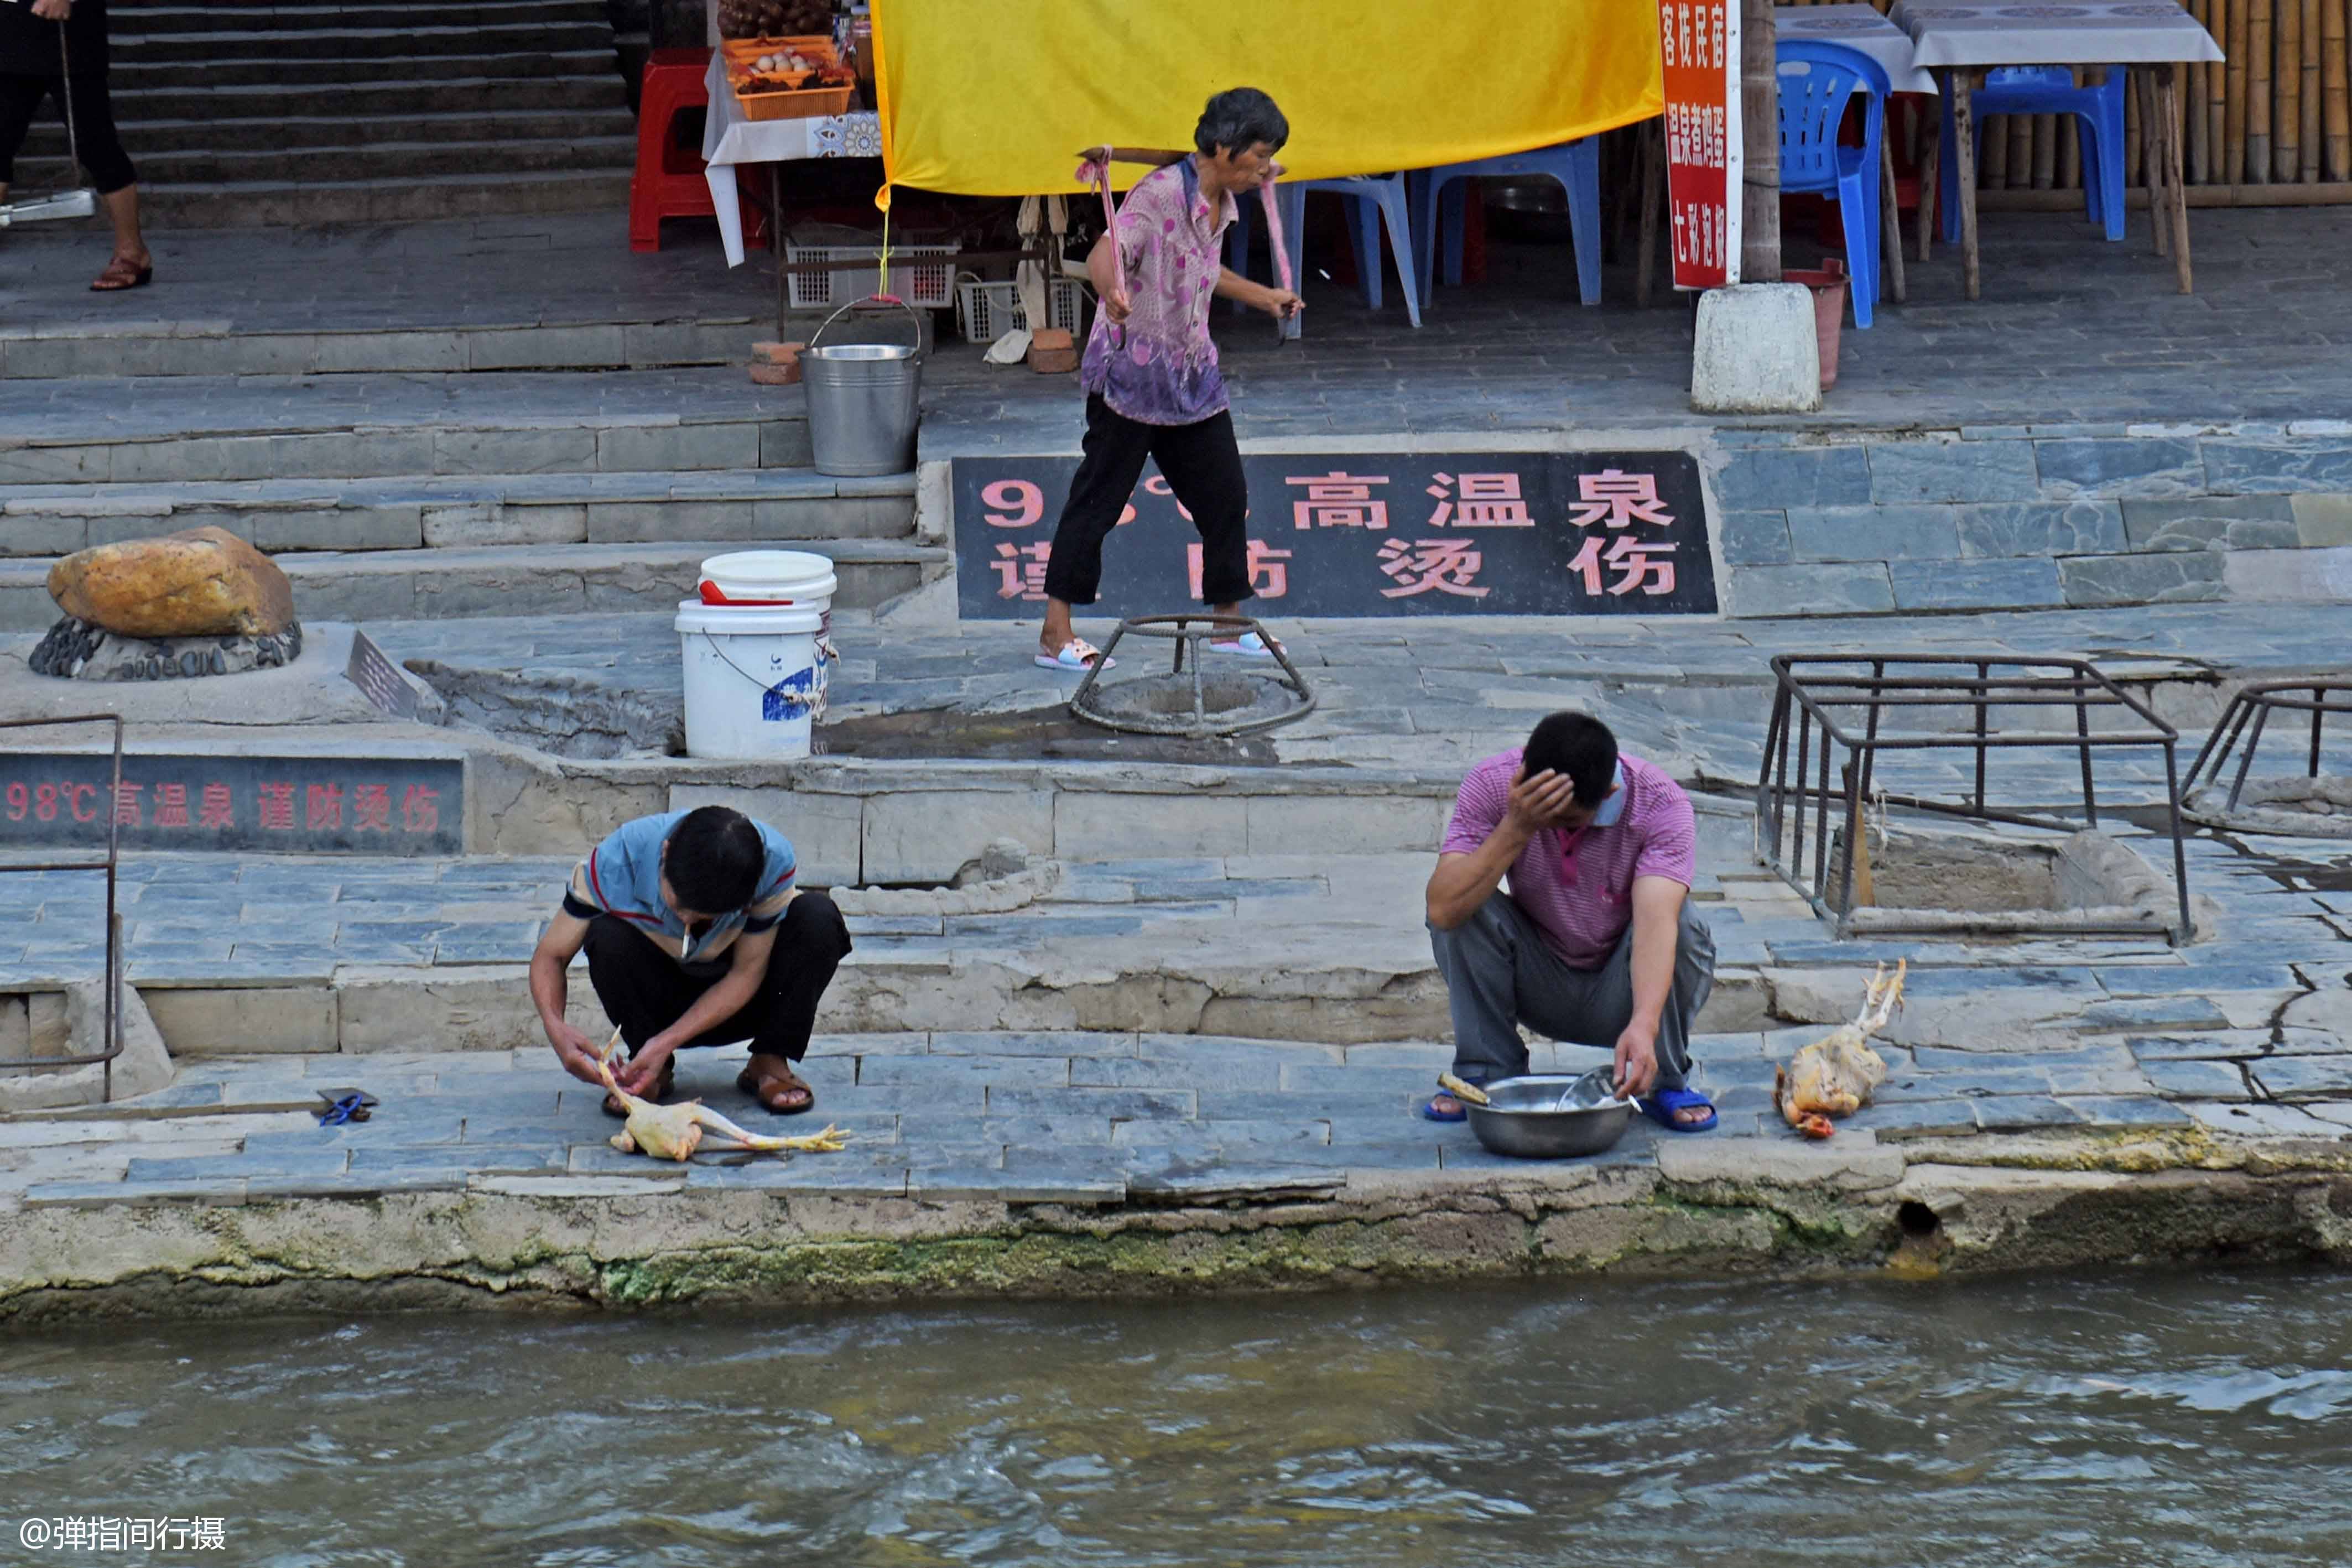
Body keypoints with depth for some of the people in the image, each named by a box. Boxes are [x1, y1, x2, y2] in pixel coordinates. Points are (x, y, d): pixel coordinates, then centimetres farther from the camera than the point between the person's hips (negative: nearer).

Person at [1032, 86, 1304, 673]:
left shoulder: (1221, 204, 8)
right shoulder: (1160, 194, -19)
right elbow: (1104, 256, -32)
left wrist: (1263, 296, 37)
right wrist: (1113, 293, -53)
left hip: (1191, 376, 8)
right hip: (1131, 371, -8)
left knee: (1224, 496, 9)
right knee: (1098, 498, -3)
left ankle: (1228, 624, 23)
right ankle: (1056, 634, 3)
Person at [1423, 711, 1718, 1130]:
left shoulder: (1661, 805, -24)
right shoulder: (1491, 785, -20)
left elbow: (1655, 921, -40)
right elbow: (1444, 910, -32)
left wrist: (1644, 1025, -56)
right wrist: (1516, 830, -41)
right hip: (1541, 991, 1)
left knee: (1682, 922, -31)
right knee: (1467, 909, -25)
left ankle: (1664, 1083, -8)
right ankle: (1487, 1076, -8)